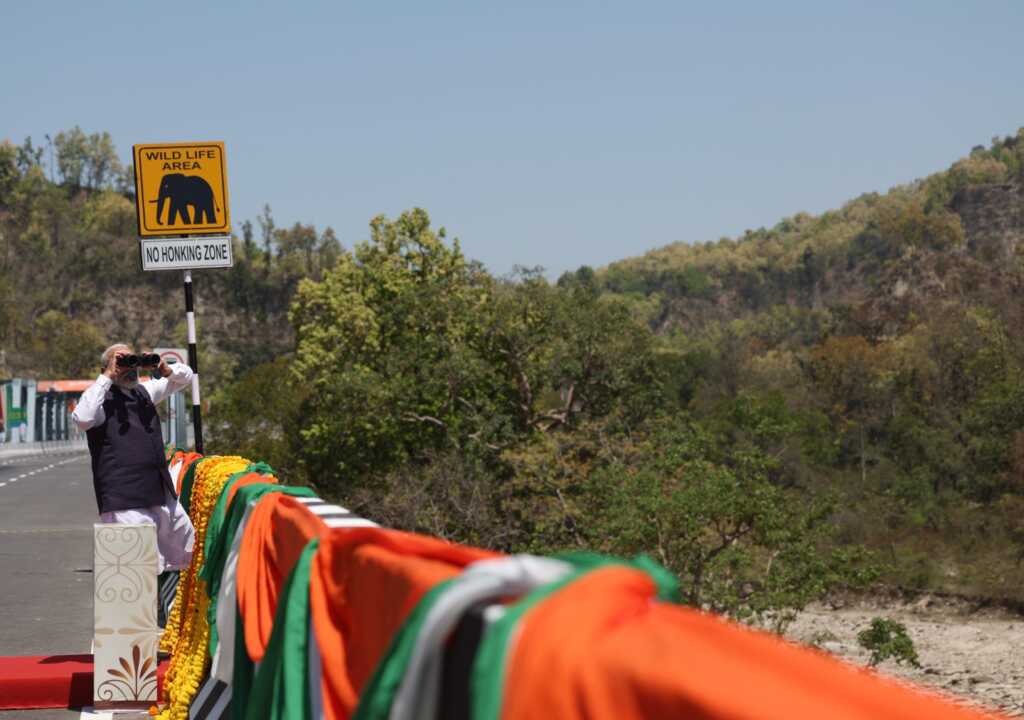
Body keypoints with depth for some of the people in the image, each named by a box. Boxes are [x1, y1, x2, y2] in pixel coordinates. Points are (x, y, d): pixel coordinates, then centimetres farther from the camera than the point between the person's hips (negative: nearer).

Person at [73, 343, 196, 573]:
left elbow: (185, 375, 27)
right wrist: (107, 377, -20)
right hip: (125, 503, -8)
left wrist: (165, 370, 2)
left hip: (162, 495, 8)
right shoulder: (102, 398, -5)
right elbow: (83, 419, -27)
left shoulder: (144, 391, 16)